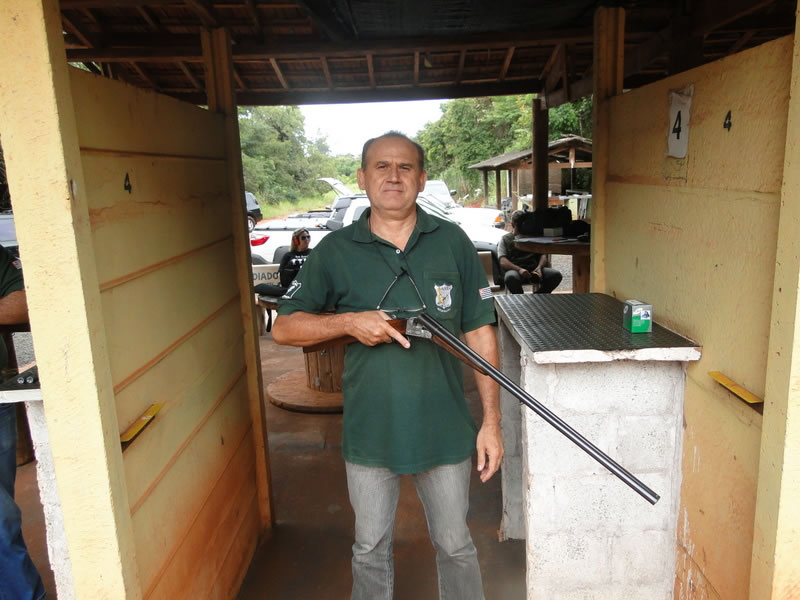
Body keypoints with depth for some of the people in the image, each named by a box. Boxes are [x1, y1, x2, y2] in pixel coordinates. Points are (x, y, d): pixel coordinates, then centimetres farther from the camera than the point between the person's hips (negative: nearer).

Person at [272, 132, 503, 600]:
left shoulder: (453, 243, -3)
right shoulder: (336, 251, -3)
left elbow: (480, 334, -2)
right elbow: (284, 328, 0)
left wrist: (492, 420, -6)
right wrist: (349, 321, -17)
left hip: (446, 432, 0)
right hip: (369, 434, 1)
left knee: (455, 547, 19)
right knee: (371, 551, 20)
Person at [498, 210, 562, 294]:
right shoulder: (505, 239, 12)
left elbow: (543, 255, 16)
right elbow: (503, 262, -3)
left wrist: (539, 267, -8)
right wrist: (519, 269, -22)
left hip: (534, 269, 4)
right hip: (515, 269, -3)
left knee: (556, 275, -24)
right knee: (510, 278, -40)